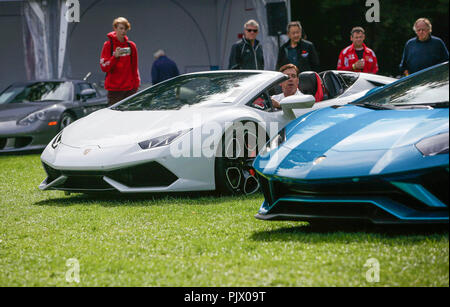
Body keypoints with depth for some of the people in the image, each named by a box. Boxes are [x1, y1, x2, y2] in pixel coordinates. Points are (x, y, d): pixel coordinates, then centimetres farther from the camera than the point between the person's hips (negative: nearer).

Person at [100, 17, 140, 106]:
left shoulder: (131, 45, 10)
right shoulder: (108, 45, -1)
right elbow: (104, 67, -6)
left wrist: (136, 83, 10)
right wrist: (115, 56, -19)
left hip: (130, 88, 3)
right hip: (114, 89, -3)